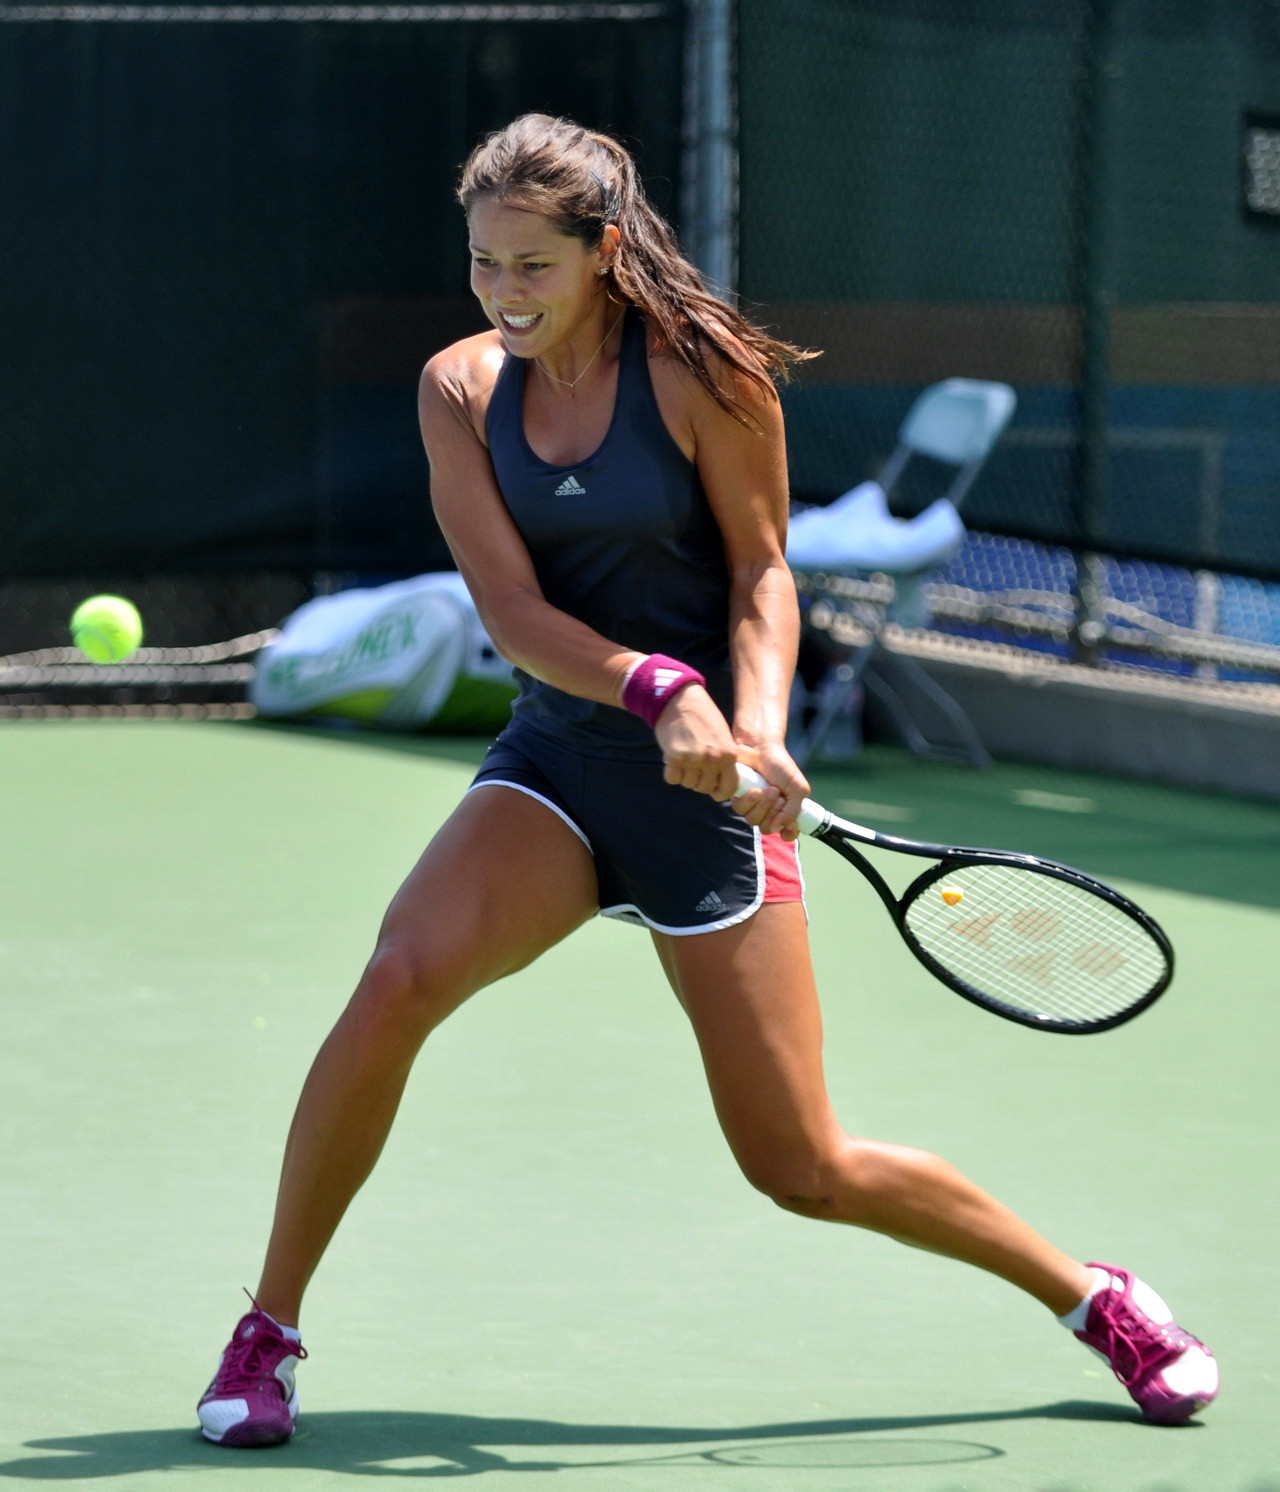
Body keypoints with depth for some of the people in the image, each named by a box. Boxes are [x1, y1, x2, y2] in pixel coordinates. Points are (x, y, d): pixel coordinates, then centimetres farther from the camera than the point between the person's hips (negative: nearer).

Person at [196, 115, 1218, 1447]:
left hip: (705, 782, -3)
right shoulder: (461, 390, -2)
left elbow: (760, 572, -4)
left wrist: (755, 719, -24)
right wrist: (658, 689, -27)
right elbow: (513, 612, -10)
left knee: (803, 1169, -2)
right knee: (396, 984, -26)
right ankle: (266, 1333, -10)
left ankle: (1089, 1294, 21)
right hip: (554, 757, 3)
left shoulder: (701, 372, -11)